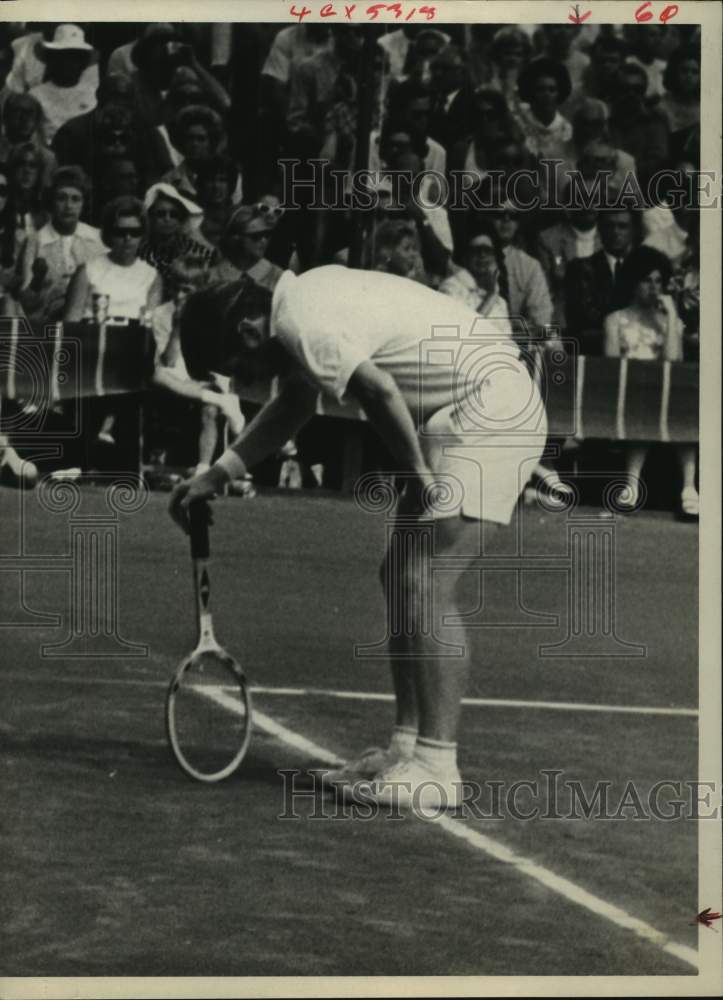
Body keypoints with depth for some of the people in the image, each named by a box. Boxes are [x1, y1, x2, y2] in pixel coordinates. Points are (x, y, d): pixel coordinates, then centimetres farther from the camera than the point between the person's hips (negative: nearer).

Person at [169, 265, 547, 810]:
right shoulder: (305, 302, 14)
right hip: (478, 414, 11)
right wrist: (219, 474, 31)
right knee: (402, 580, 11)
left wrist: (417, 474, -17)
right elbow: (294, 405, 29)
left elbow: (381, 392, -31)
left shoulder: (304, 326, -18)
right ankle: (408, 747, 14)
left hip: (489, 411, -11)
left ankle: (436, 766, -12)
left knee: (424, 590, -14)